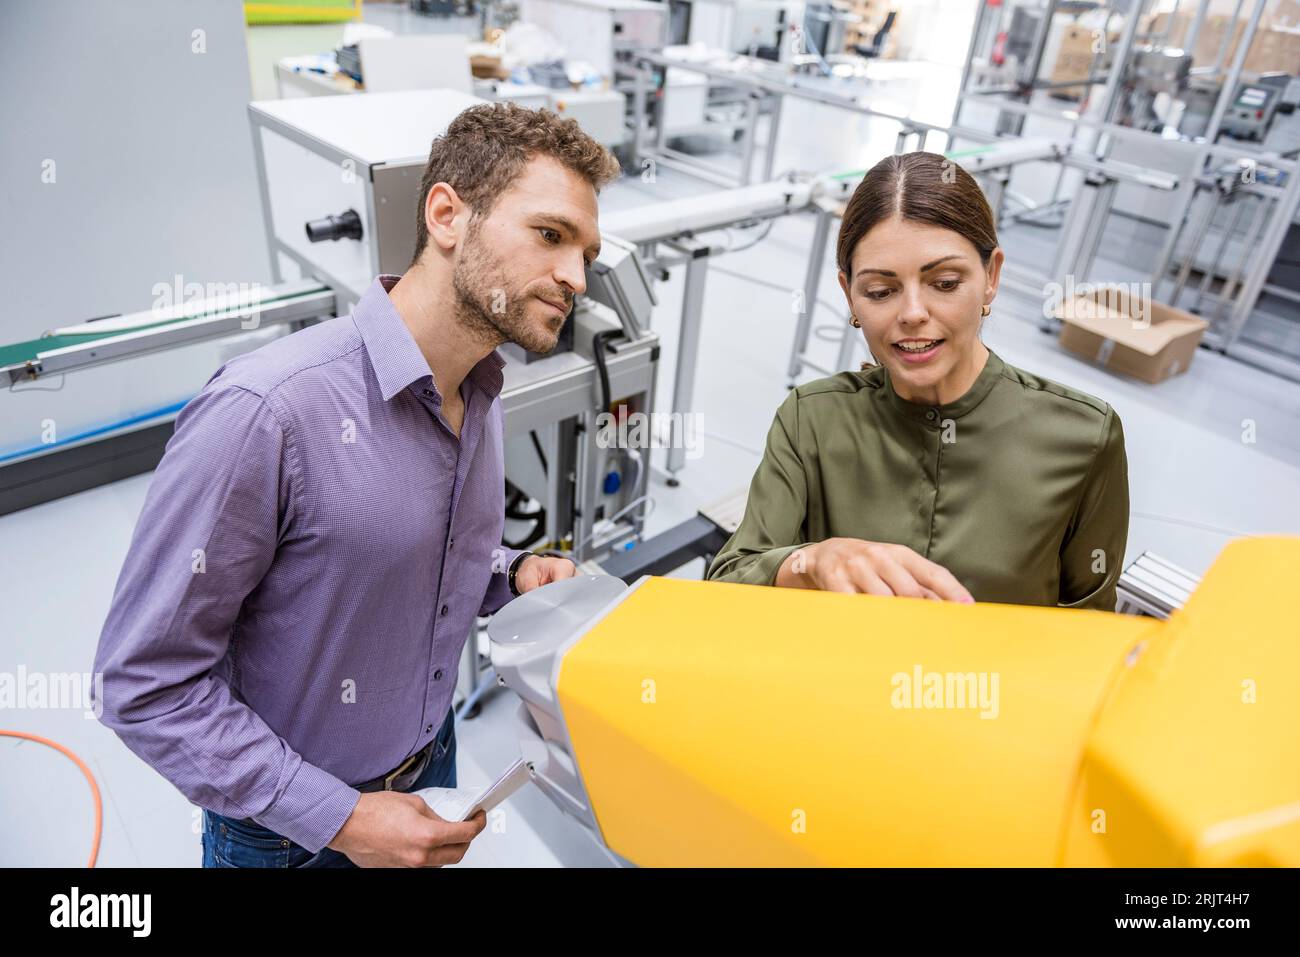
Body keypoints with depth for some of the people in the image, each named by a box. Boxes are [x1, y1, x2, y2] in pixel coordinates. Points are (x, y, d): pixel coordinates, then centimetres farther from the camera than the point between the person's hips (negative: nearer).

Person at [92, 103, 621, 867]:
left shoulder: (481, 390, -6)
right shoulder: (266, 411, -30)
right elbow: (148, 684, -22)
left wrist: (513, 575, -10)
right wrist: (338, 819, -22)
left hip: (433, 766, 6)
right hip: (293, 830, -6)